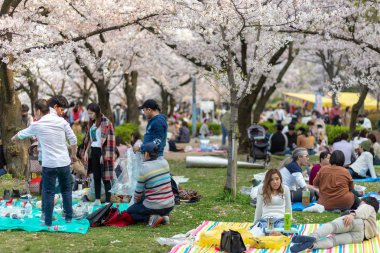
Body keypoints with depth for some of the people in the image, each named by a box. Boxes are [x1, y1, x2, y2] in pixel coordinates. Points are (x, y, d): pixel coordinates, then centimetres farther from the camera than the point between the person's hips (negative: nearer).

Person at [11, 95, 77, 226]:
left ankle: (48, 222, 8)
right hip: (64, 163, 0)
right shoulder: (62, 122, -3)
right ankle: (68, 217, 18)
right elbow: (73, 140, -3)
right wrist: (74, 155, 14)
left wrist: (14, 138, 39)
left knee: (49, 193, 5)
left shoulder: (37, 124, -1)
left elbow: (22, 133, 17)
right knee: (66, 190, 14)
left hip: (48, 164, 0)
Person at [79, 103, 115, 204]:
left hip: (102, 151, -7)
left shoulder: (105, 122, -11)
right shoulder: (91, 123, 12)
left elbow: (106, 140, -14)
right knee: (96, 176, 11)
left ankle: (108, 201, -2)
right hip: (93, 151, 7)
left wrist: (103, 155, -18)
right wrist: (86, 151, 11)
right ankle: (97, 199, 17)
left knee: (105, 177, -5)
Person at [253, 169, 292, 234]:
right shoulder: (262, 189, 10)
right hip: (265, 219, 0)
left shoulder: (285, 189, 12)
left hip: (281, 219, 0)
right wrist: (255, 223, 21)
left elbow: (288, 207, 23)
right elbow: (259, 207, 18)